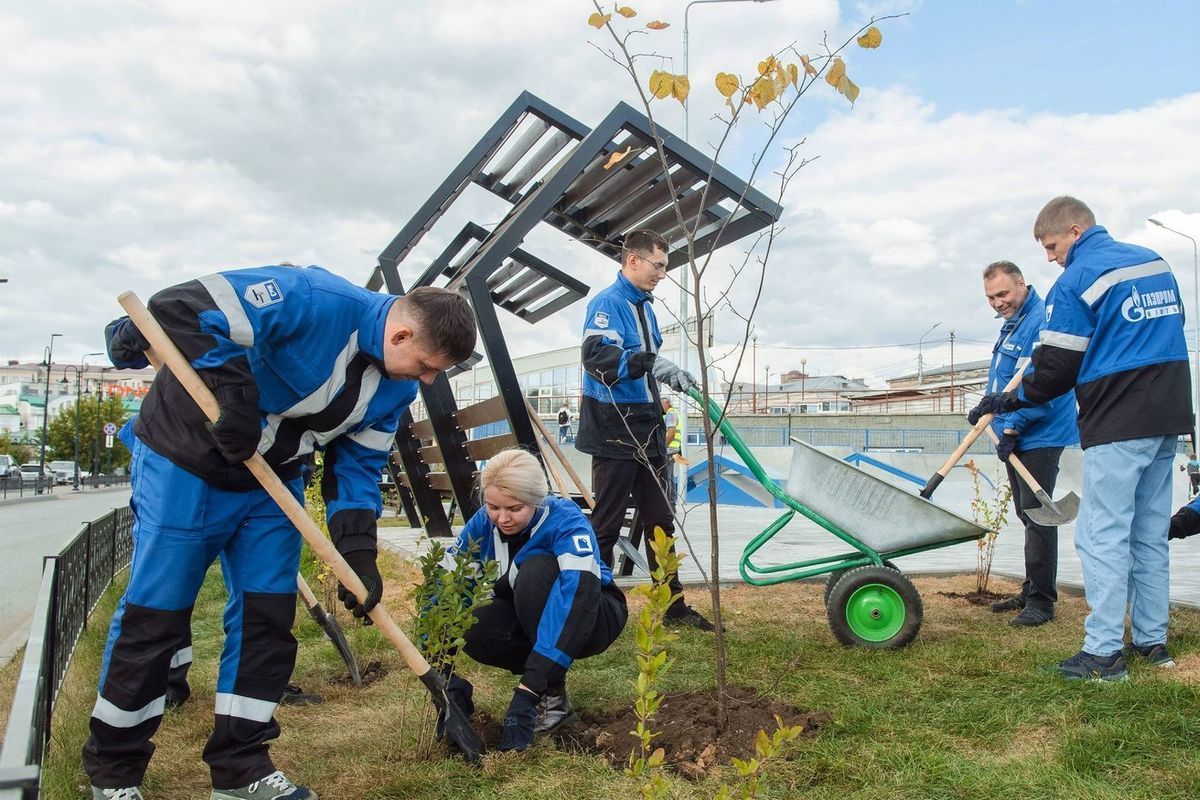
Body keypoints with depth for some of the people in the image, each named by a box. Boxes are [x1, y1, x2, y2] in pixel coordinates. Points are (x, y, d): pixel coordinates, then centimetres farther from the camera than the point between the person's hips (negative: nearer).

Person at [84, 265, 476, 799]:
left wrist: (358, 553, -9)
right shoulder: (315, 301, -30)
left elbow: (357, 466, 1)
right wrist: (234, 395, -33)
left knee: (267, 615, 5)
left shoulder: (396, 387, -5)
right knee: (155, 615, 2)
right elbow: (182, 309, -30)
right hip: (186, 461, -7)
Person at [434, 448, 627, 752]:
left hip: (591, 618, -4)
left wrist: (527, 692, -50)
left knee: (535, 570, -34)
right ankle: (546, 673, -2)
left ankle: (553, 697, -20)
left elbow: (575, 598, -44)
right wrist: (446, 679, -33)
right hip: (528, 620, 4)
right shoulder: (483, 523, -17)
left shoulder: (566, 522, -30)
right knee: (471, 629, -27)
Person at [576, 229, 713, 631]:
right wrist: (634, 362, -44)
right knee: (606, 524, 0)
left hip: (647, 429, 9)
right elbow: (596, 356, -30)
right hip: (614, 429, -9)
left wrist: (673, 374, 17)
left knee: (660, 520, 14)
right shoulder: (606, 303, -12)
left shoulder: (645, 307, 16)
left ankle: (673, 604, 24)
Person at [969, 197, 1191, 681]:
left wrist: (1001, 403, 1)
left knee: (1102, 536, -5)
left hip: (1118, 425, -8)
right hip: (1168, 419, 8)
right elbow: (1171, 330, 24)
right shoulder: (1154, 262, 15)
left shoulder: (1075, 282, -9)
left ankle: (1105, 651, -3)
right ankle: (1152, 640, 21)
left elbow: (1055, 371, -10)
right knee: (1150, 536, 14)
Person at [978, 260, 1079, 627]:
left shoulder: (1042, 320, -17)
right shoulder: (1013, 322, 15)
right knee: (1027, 515, 15)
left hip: (1040, 438, -10)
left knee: (1036, 517, -6)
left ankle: (1041, 601, 2)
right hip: (1017, 437, 10)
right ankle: (1031, 591, 25)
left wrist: (1012, 428, -21)